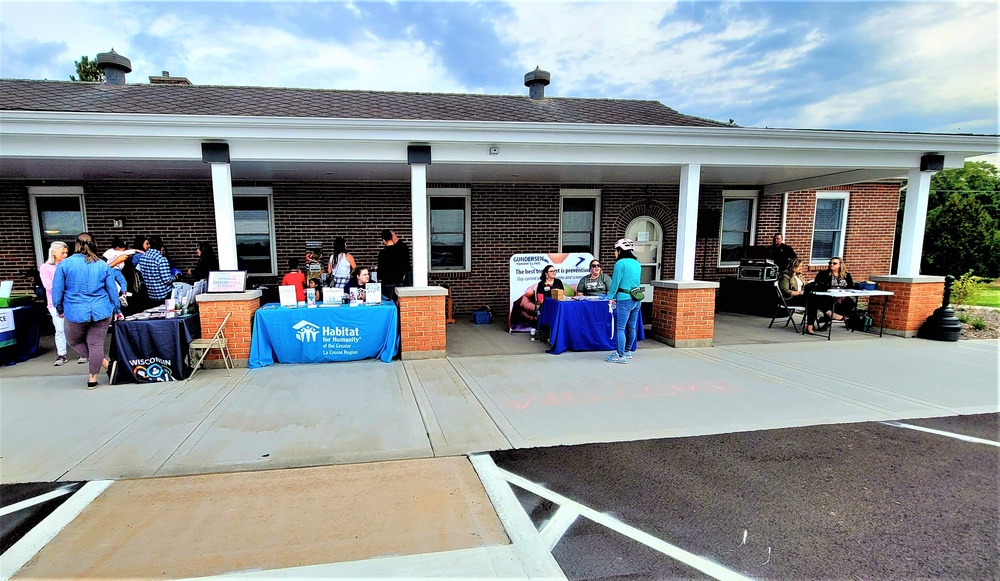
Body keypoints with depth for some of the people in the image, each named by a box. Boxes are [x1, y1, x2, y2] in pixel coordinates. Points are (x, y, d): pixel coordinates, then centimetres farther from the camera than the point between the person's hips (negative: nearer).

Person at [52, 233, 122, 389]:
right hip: (101, 312, 2)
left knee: (74, 341, 21)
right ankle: (93, 378, 13)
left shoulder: (64, 264, -5)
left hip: (75, 313, -1)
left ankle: (104, 362, 12)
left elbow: (57, 291, -1)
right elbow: (113, 290, 5)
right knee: (96, 344, 7)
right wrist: (117, 310, 16)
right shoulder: (103, 265, 0)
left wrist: (60, 309, 14)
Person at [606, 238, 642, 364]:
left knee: (620, 328, -3)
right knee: (631, 327, 15)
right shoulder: (637, 264, 13)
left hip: (624, 300, -8)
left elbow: (615, 282, -10)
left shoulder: (620, 263, -10)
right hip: (637, 299, 8)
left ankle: (621, 356, -3)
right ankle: (627, 351, 27)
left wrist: (611, 297, 4)